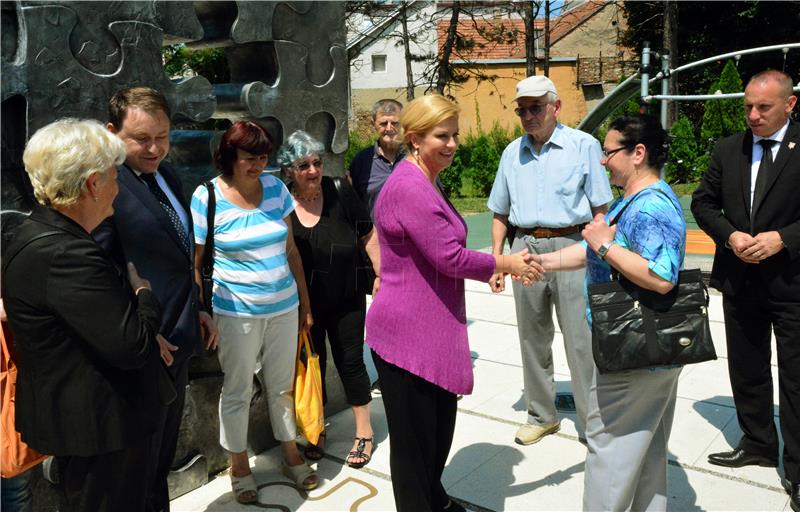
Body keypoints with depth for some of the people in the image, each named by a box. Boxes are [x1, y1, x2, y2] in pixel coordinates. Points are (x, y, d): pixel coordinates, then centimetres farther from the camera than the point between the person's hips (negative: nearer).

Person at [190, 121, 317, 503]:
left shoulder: (275, 187, 1)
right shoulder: (206, 198, -11)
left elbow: (290, 249, 7)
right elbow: (194, 262, -6)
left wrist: (305, 302, 9)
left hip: (284, 307, 4)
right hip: (237, 312, -3)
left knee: (283, 386, 17)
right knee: (237, 392, 12)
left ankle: (291, 455, 37)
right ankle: (239, 467, 32)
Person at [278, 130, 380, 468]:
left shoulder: (340, 193, -11)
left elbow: (368, 235, -3)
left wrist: (381, 275, -3)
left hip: (346, 299, -1)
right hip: (304, 303, 1)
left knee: (350, 361, 7)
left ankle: (364, 433, 24)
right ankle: (317, 433, 34)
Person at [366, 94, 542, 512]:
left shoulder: (426, 183, 13)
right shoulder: (408, 188, -22)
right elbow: (451, 259, -22)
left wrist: (508, 266, 10)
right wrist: (507, 264, -8)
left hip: (432, 328, 11)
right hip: (408, 333, -11)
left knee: (440, 422, 25)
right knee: (414, 435, 8)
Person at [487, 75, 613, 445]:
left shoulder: (584, 145, 0)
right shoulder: (512, 153, 12)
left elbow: (600, 209, -1)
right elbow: (500, 213, 16)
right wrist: (496, 260, 10)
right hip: (524, 250, 4)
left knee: (581, 341, -2)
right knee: (533, 339, 12)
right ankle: (541, 415, 27)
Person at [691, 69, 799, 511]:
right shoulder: (727, 150, 4)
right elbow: (703, 202, 6)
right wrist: (730, 236, -10)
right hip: (739, 280, 4)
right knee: (746, 370, 17)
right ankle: (758, 443, 36)